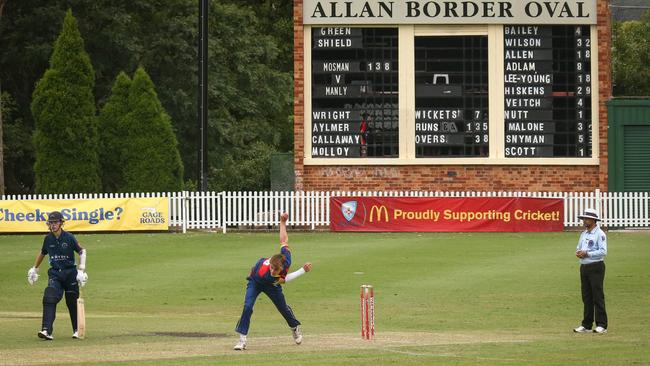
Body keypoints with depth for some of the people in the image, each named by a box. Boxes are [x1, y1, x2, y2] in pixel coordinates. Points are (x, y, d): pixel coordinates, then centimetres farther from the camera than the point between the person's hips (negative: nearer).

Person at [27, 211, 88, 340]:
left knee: (72, 303, 6)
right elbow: (42, 253, 20)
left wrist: (81, 270, -10)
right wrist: (34, 269, 25)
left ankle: (77, 330, 25)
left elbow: (82, 251, -3)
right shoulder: (48, 239, 2)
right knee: (49, 299, -17)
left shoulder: (69, 237, -9)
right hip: (54, 274, 2)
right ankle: (47, 331, -26)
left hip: (70, 273, -2)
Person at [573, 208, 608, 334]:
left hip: (596, 267, -8)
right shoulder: (584, 234, 17)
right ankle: (586, 325, 13)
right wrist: (578, 253, 0)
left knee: (598, 296, -7)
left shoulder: (599, 234, -9)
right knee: (586, 297, 9)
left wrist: (587, 254, -19)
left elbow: (603, 251, -17)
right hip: (584, 266, 8)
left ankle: (601, 325, -6)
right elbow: (579, 248, 24)